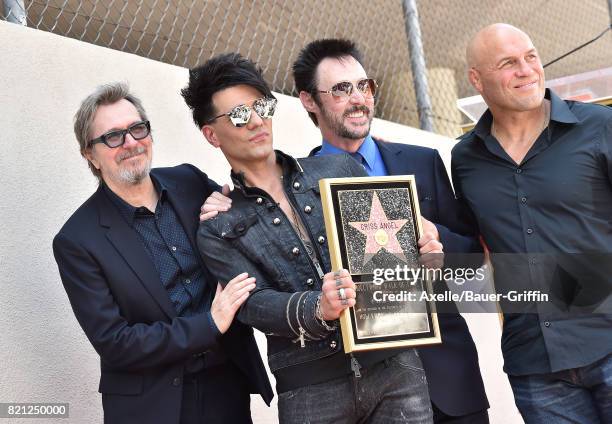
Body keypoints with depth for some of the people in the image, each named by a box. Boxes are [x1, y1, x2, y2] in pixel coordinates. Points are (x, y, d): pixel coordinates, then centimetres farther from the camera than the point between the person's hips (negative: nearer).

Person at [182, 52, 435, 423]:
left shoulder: (340, 169, 11)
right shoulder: (218, 230, 5)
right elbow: (254, 304, -6)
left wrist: (422, 251, -9)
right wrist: (317, 309, -26)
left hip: (393, 362, 2)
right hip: (310, 389, -1)